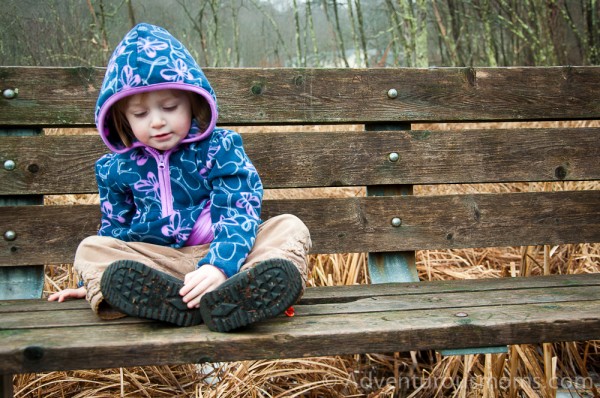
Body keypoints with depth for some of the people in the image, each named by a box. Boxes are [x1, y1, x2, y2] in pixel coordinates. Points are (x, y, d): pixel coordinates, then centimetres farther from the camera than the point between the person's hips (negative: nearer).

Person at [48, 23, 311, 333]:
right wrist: (92, 281, 17)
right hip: (154, 264, 2)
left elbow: (239, 211, -14)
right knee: (90, 248, -19)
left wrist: (219, 265, -31)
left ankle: (225, 295, -57)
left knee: (290, 227, -24)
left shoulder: (219, 148, -3)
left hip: (221, 253, -1)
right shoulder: (116, 168, 7)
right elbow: (114, 229, 20)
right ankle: (172, 295, -48)